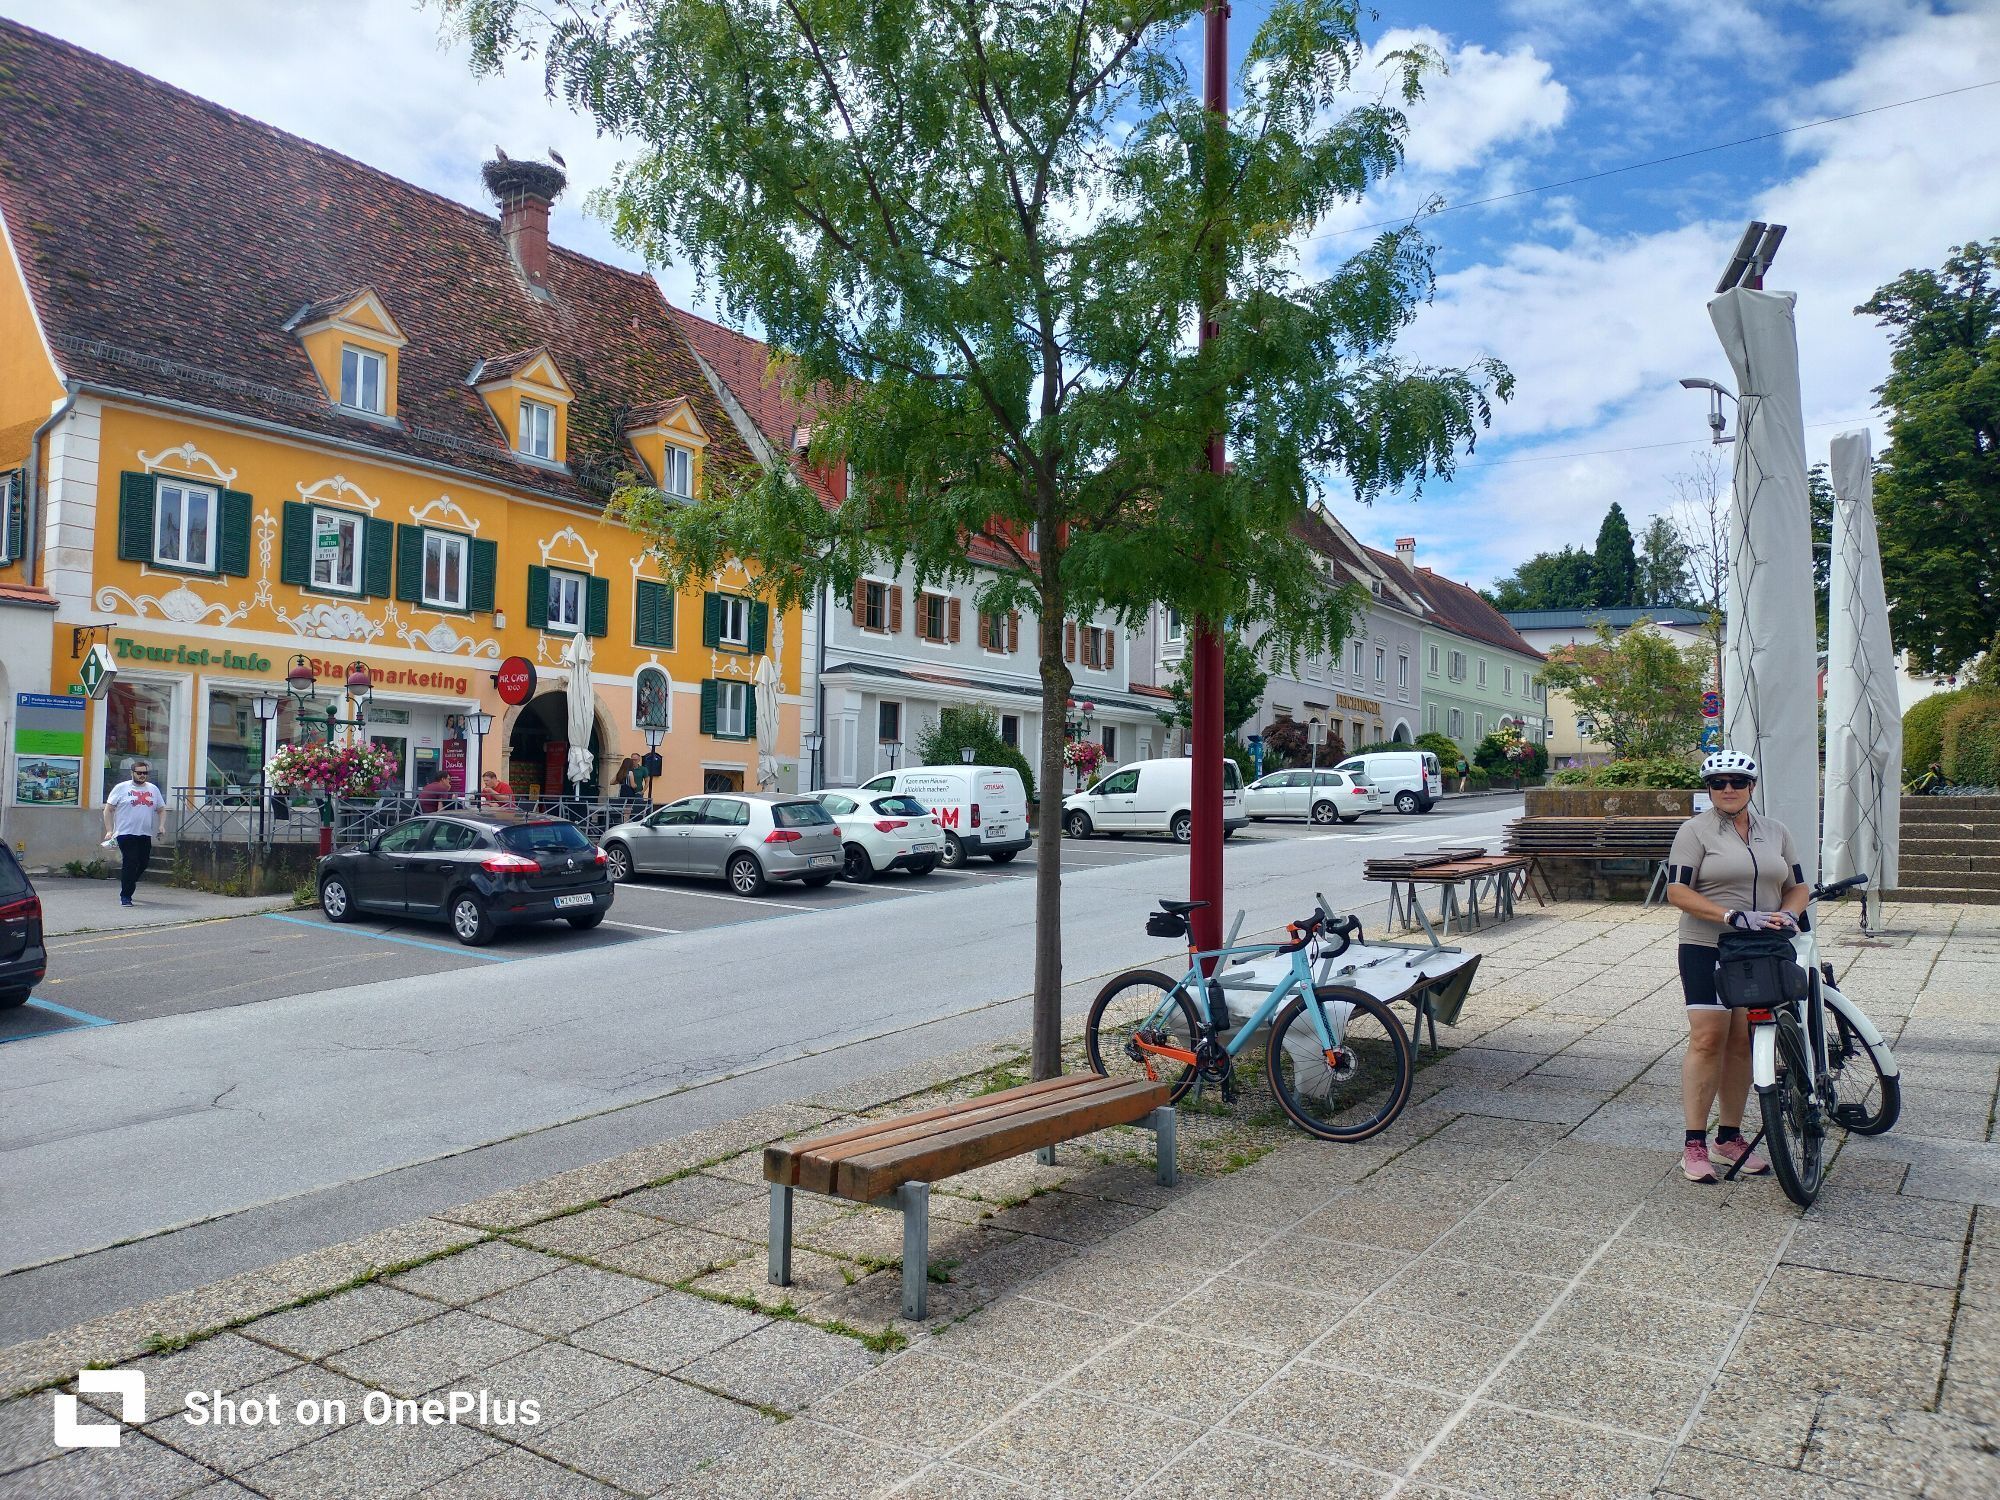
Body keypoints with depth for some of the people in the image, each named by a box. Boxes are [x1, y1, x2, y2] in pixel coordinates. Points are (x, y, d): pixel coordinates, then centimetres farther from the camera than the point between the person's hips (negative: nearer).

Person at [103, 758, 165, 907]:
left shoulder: (153, 789, 14)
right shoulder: (122, 788, 1)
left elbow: (161, 810, 21)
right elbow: (108, 809, 1)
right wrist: (109, 830, -6)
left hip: (145, 835, 5)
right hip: (126, 833, -5)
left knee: (143, 863, 8)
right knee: (130, 864, -10)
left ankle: (127, 887, 33)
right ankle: (125, 897, -4)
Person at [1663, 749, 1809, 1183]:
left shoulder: (1776, 832, 13)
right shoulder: (1696, 830, -3)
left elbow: (1797, 886, 15)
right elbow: (1677, 891, -11)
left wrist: (1787, 914, -7)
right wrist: (1733, 915, -22)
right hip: (1707, 950, -4)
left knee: (1743, 1045, 6)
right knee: (1708, 1040, -9)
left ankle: (1730, 1137, 17)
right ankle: (1694, 1143, -3)